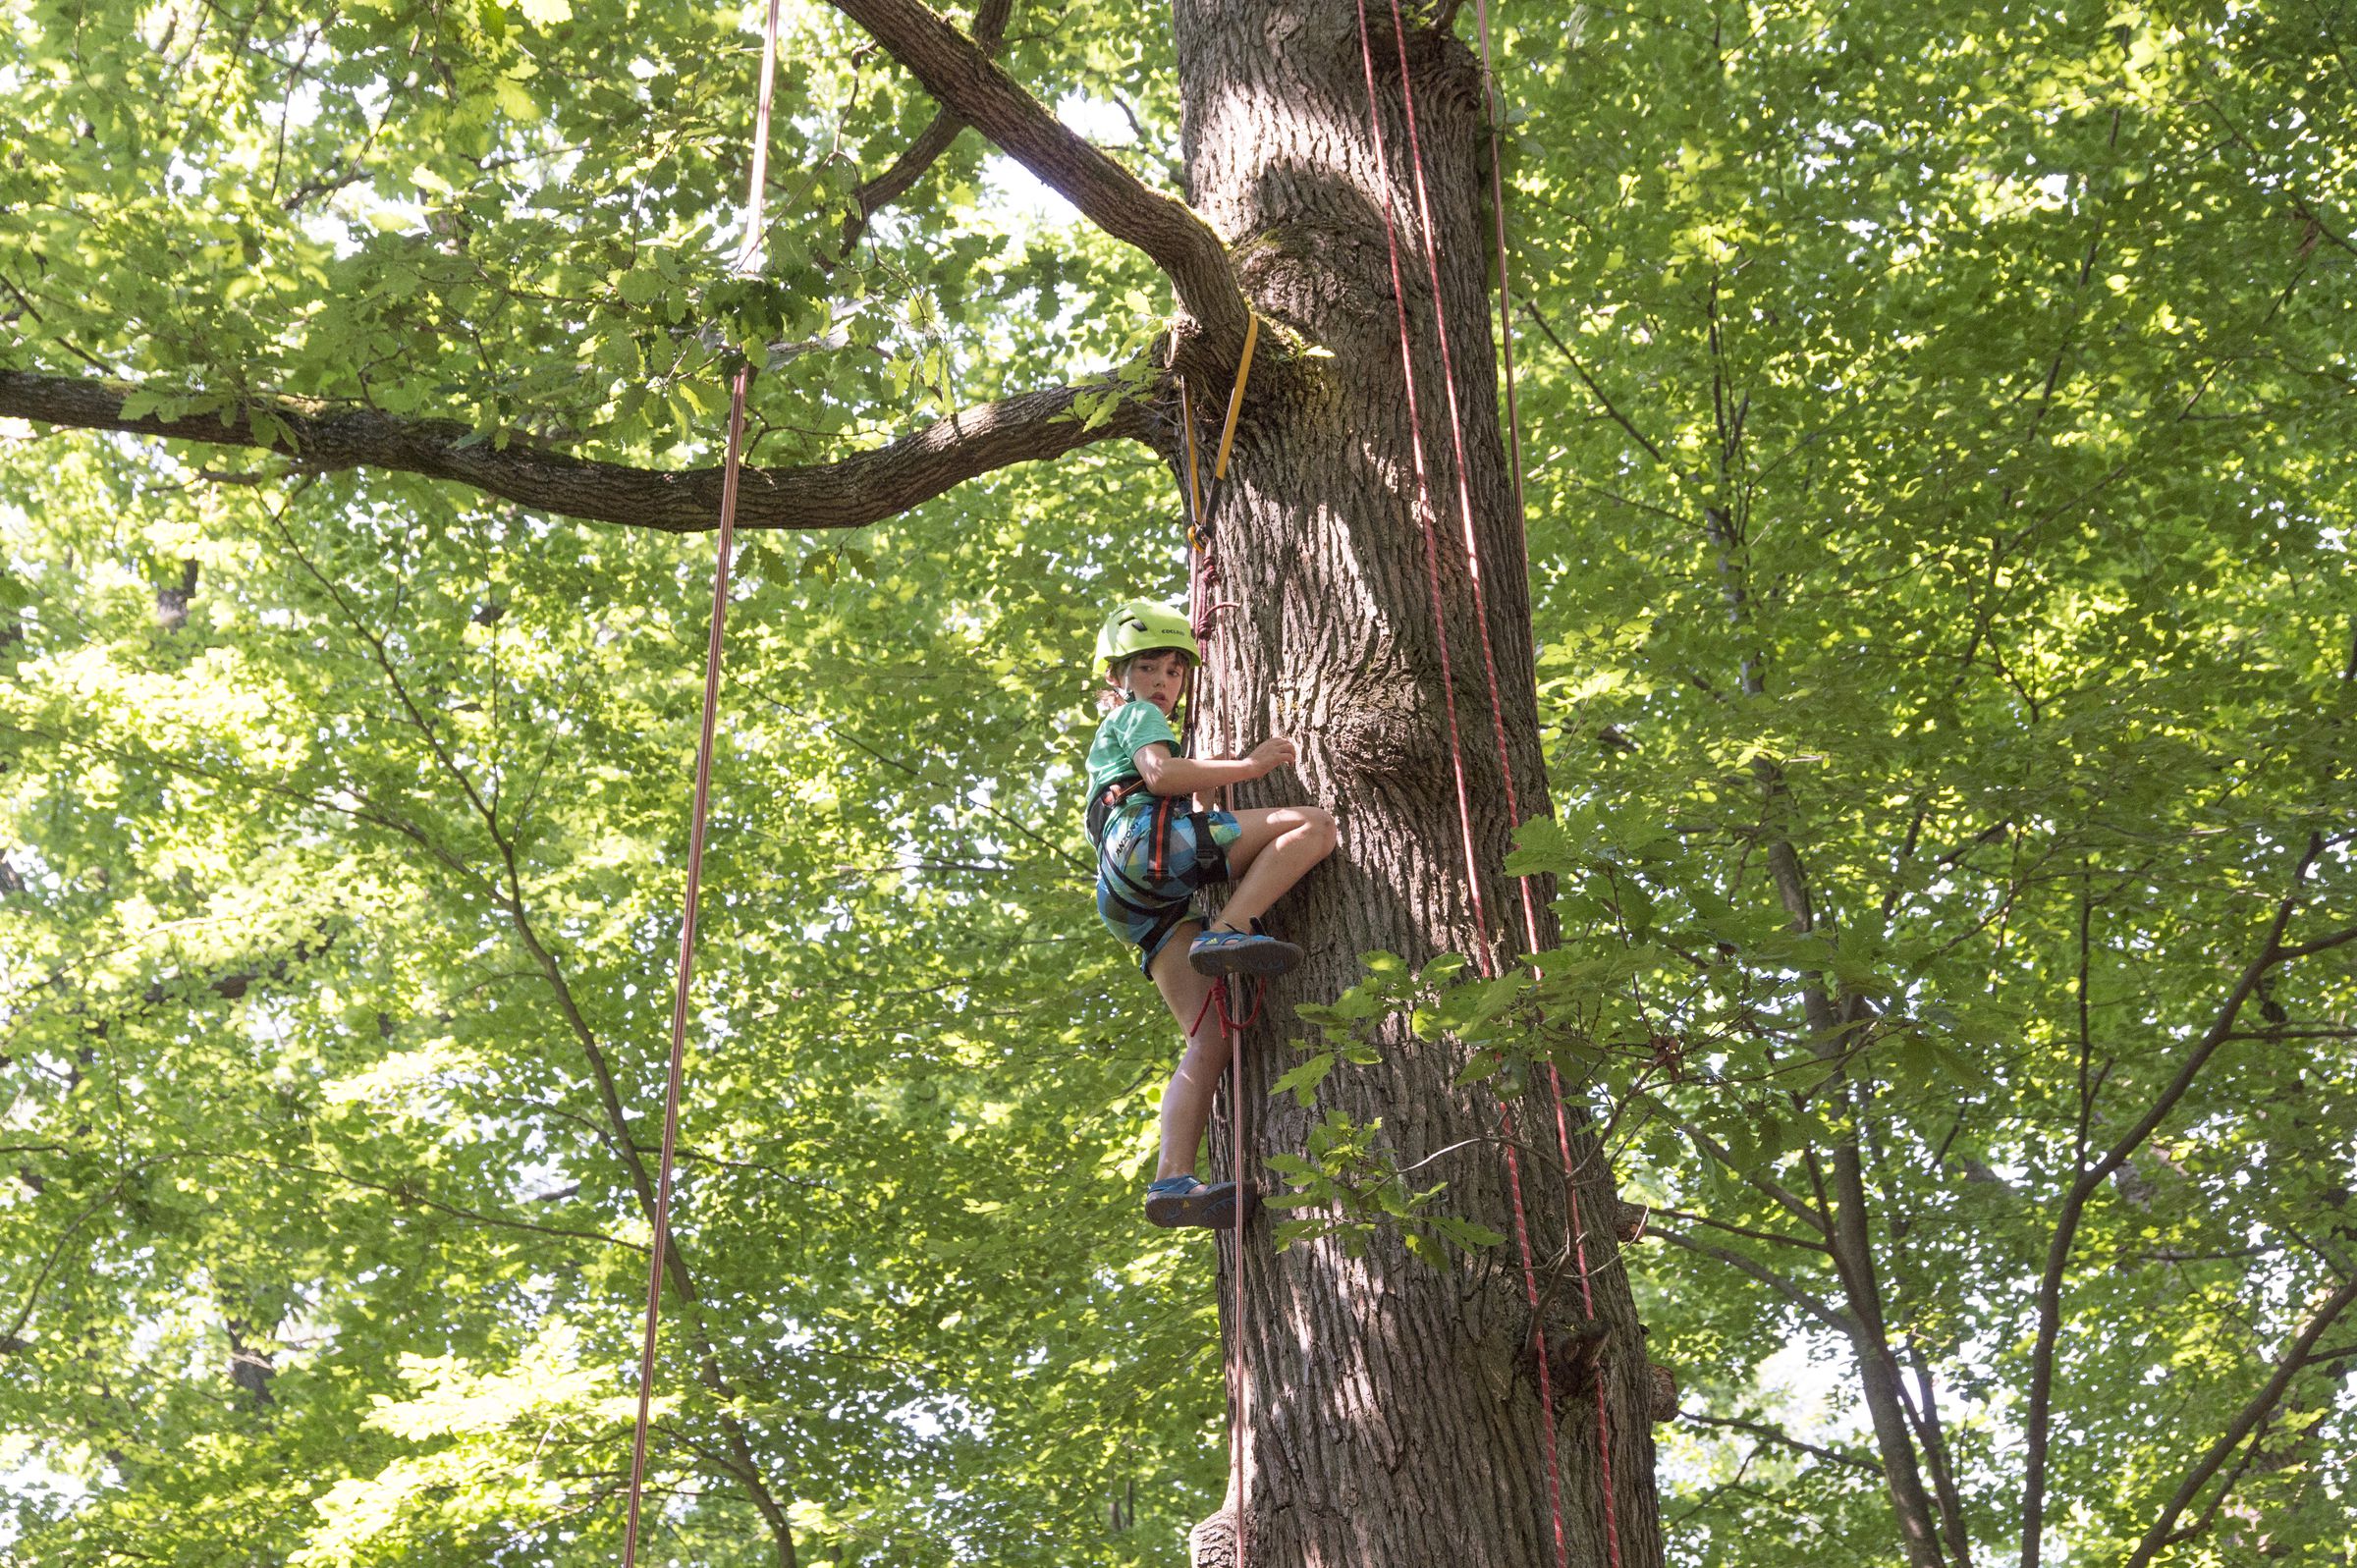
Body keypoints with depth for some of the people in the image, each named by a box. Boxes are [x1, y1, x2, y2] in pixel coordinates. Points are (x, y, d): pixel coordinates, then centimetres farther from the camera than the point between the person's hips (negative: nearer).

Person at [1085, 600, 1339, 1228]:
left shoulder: (1114, 735, 43)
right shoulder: (1138, 716, 16)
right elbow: (1160, 774, -6)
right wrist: (1250, 765, -3)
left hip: (1146, 905, 9)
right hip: (1148, 841, -9)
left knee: (1209, 1039, -5)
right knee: (1314, 823, -16)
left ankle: (1172, 1179, -21)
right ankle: (1227, 934, -29)